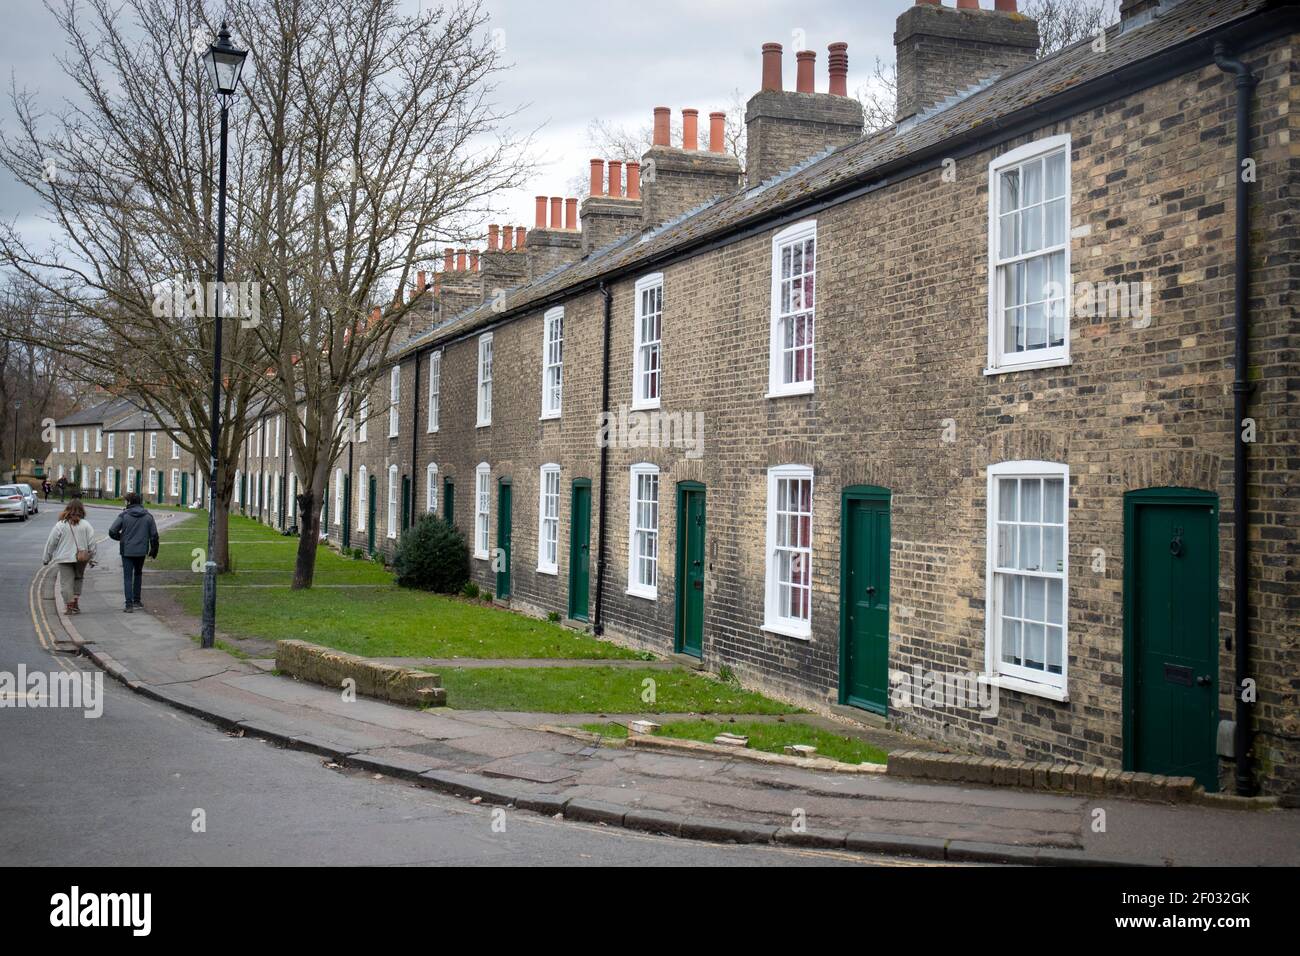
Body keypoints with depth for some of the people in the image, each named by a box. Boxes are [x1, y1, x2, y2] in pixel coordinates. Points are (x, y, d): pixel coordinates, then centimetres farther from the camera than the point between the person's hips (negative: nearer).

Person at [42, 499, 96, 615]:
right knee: (78, 579, 20)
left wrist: (47, 558, 9)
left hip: (65, 558, -2)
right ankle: (75, 602, 15)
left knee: (66, 582, 3)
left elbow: (51, 543, -2)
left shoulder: (60, 525, -7)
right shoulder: (86, 525, -3)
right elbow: (92, 543, 0)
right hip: (81, 558, 2)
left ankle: (70, 606, 0)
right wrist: (92, 558, 10)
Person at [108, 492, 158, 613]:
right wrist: (154, 550, 14)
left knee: (128, 577, 1)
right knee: (138, 574, 21)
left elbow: (112, 532, -8)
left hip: (127, 551, -3)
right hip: (141, 551, 3)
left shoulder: (124, 515, -7)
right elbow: (154, 535, 3)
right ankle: (136, 601, 24)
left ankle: (129, 604, -7)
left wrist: (121, 538, 12)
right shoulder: (148, 516, 1)